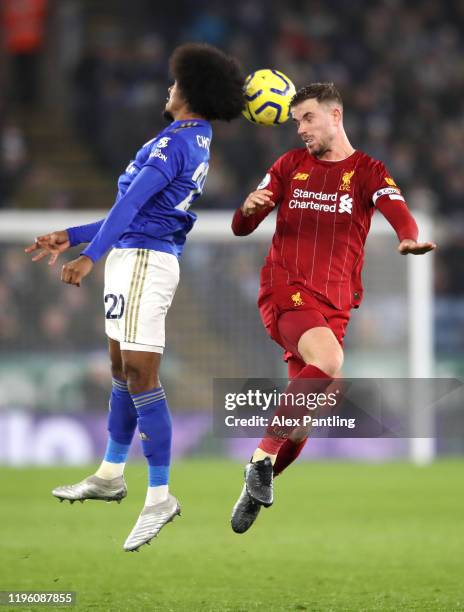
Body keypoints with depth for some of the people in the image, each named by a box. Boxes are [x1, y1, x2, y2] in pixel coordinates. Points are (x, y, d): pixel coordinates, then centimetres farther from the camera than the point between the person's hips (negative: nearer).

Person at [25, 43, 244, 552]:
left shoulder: (175, 142, -13)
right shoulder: (198, 144, 17)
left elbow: (132, 203, -24)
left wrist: (91, 255, -31)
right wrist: (70, 237, 23)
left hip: (143, 261, -10)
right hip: (137, 260, 10)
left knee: (140, 377, -10)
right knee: (123, 371, 18)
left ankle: (160, 497, -8)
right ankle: (110, 476, 29)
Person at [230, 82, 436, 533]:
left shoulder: (367, 171, 5)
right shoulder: (290, 166, 9)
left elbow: (398, 212, -15)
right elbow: (241, 228, 8)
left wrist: (409, 239, -39)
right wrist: (248, 209, -16)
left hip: (334, 302, 2)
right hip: (285, 288, -2)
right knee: (328, 360, -31)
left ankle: (255, 490, 23)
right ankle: (264, 456, -24)